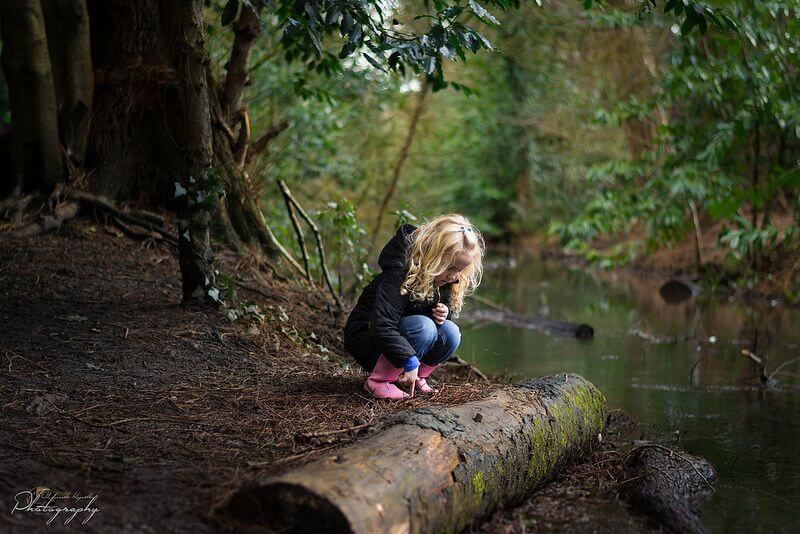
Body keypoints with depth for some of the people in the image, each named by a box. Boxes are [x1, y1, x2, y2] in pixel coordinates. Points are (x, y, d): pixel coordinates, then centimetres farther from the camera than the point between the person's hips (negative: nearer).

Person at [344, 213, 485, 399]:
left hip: (397, 335, 7)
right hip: (366, 336, -7)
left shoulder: (446, 279, -5)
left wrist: (445, 312, -15)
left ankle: (418, 378, 1)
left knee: (450, 332, -19)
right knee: (423, 327, -33)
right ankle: (378, 380, -20)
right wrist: (410, 361, -39)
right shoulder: (400, 272, -29)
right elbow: (381, 326, -35)